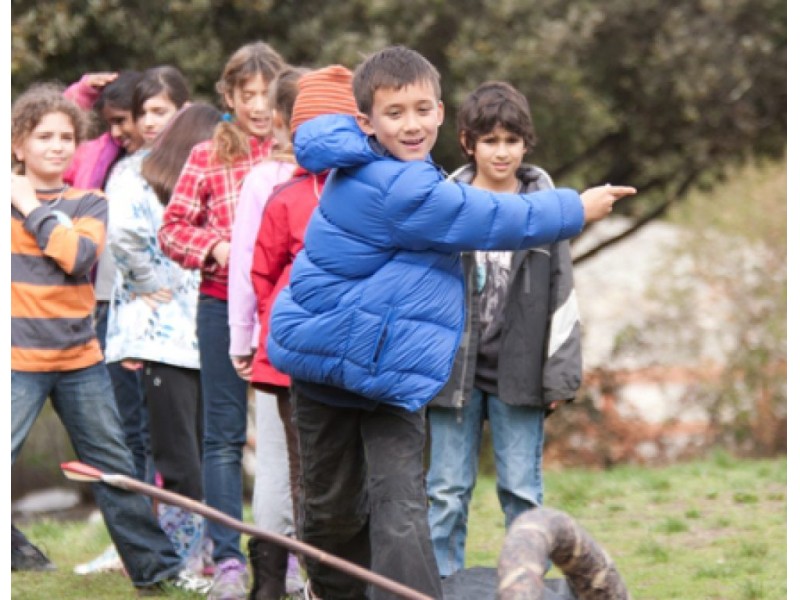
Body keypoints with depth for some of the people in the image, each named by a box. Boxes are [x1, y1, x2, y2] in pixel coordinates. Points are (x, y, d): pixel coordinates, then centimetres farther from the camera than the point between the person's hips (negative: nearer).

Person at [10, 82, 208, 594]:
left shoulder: (89, 204, 7)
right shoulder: (11, 197, 1)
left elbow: (79, 256, -12)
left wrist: (31, 207, -11)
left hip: (80, 360, 4)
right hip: (18, 362, -3)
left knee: (116, 469, 13)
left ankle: (157, 568, 24)